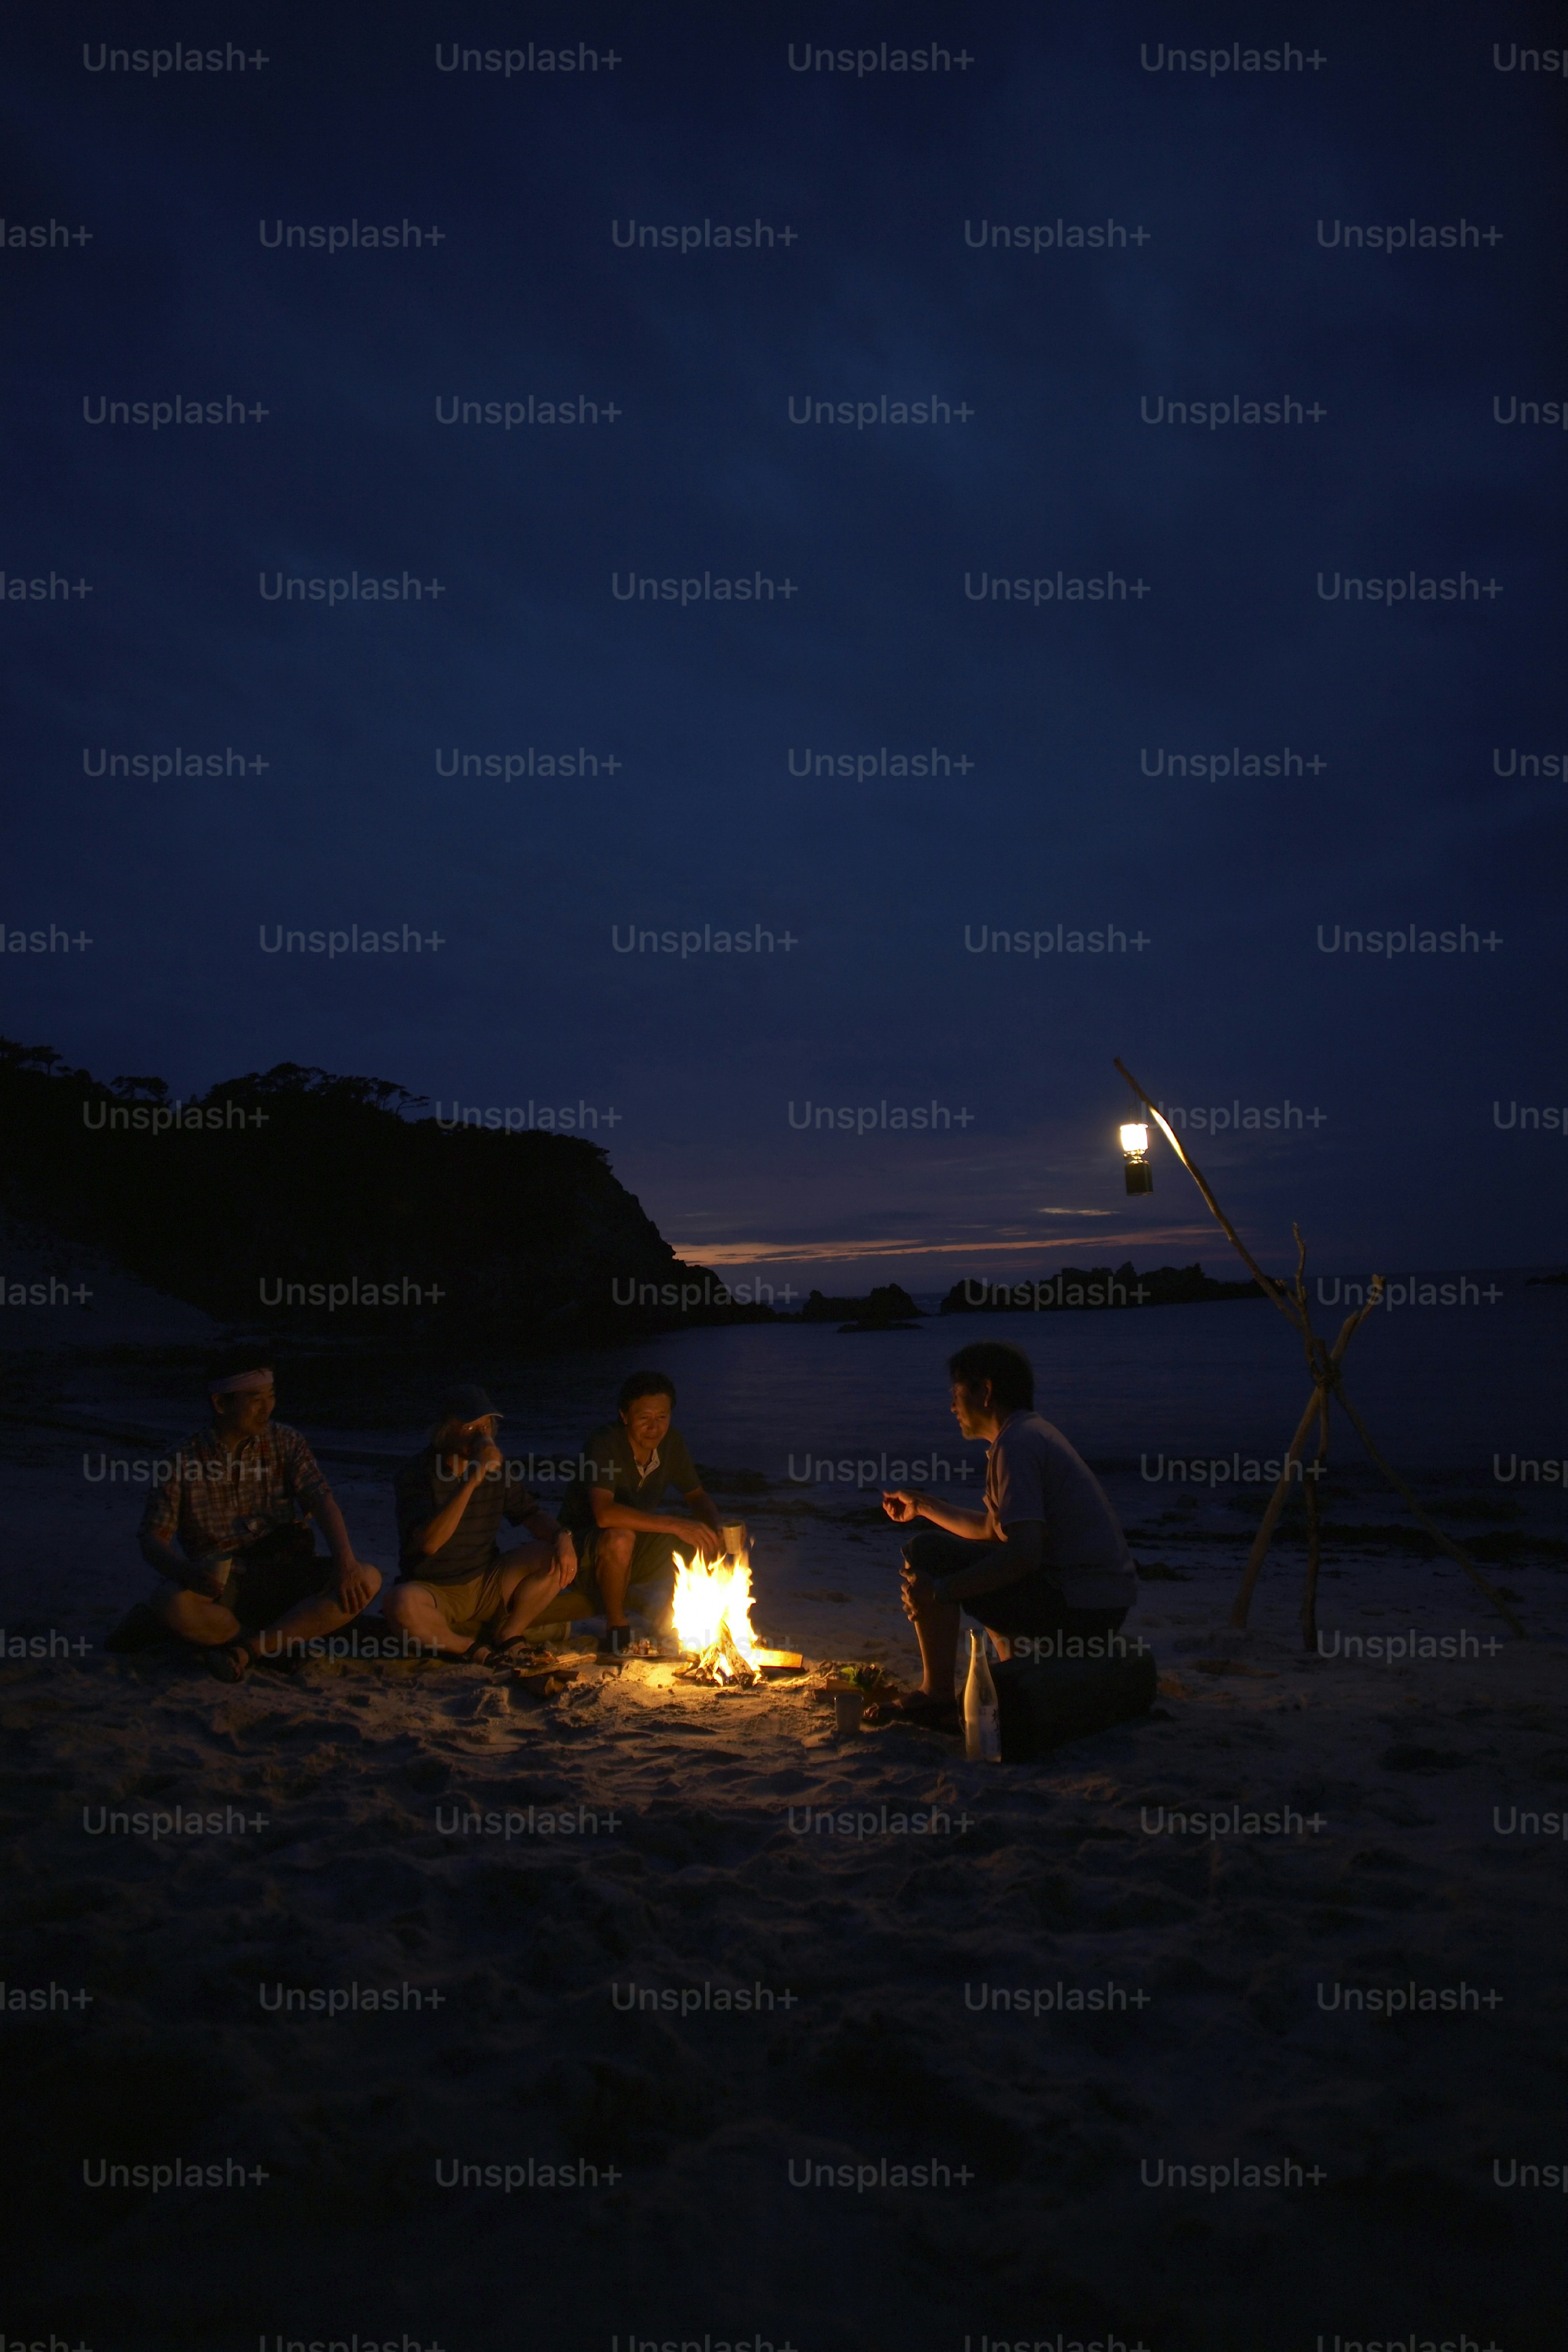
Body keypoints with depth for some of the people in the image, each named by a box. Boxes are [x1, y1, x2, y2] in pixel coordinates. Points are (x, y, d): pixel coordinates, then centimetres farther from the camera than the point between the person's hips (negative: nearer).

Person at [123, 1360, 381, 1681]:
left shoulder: (286, 1443, 4)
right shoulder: (183, 1460, -1)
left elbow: (322, 1501, -7)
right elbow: (152, 1539, -4)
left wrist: (345, 1563, -25)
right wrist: (187, 1572, -27)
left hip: (285, 1576, 2)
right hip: (223, 1585, -2)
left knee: (367, 1579, -24)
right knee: (170, 1603, -34)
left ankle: (244, 1648, -24)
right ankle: (276, 1645, -14)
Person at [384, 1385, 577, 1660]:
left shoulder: (497, 1468, 1)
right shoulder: (418, 1472, -15)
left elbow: (530, 1512, 10)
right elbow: (430, 1543, -27)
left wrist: (561, 1538, -13)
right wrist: (472, 1480, -33)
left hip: (487, 1585, 4)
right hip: (436, 1593, -4)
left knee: (560, 1559, -13)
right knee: (401, 1604, -37)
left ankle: (506, 1638, -5)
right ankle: (473, 1649, -11)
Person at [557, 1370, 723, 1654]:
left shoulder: (672, 1443, -5)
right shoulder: (605, 1444, -25)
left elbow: (697, 1498, 5)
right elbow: (605, 1514, -38)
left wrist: (713, 1531, -18)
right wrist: (676, 1525, -40)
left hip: (638, 1555, 6)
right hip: (583, 1549, -5)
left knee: (702, 1541, -14)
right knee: (620, 1537, -36)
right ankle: (616, 1628, -15)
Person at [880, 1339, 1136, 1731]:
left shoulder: (1016, 1443, -15)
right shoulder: (1034, 1432, 15)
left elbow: (1023, 1554, -25)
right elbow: (992, 1529, 25)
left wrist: (940, 1592, -19)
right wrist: (922, 1505, 32)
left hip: (1076, 1606, -10)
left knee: (927, 1554, -9)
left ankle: (937, 1697, -2)